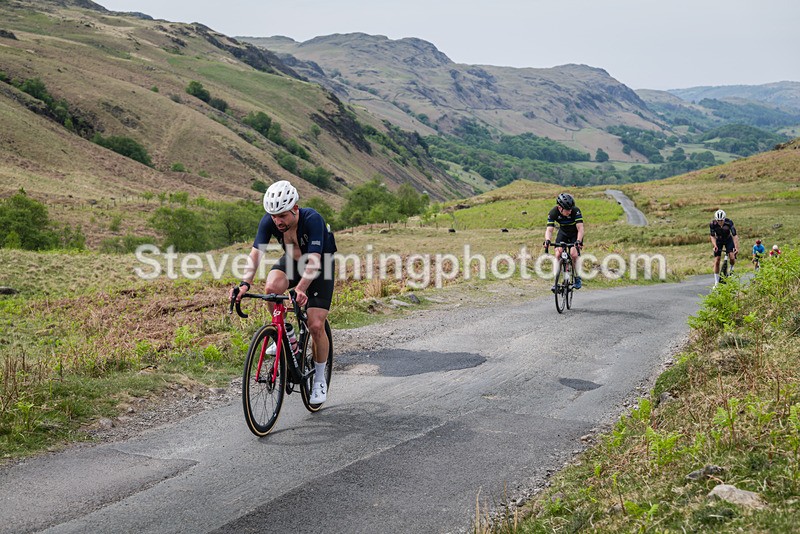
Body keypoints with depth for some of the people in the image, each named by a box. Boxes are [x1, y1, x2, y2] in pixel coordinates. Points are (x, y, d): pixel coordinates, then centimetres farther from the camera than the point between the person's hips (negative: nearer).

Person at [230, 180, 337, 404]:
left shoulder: (312, 219, -36)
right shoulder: (269, 221, -23)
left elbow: (314, 260, -43)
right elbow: (256, 252, -29)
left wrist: (300, 289, -58)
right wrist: (245, 283, -46)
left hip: (320, 266, -3)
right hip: (292, 261, 4)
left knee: (316, 325, -13)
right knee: (272, 287, -32)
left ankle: (320, 380, 9)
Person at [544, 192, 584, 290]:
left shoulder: (576, 211, -32)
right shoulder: (553, 213, -27)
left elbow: (580, 229, -37)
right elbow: (549, 229, -32)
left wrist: (578, 241, -54)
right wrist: (547, 241, -52)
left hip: (575, 234, -2)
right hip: (563, 233, 2)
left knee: (573, 254, -22)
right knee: (558, 254, -17)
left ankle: (577, 277, 1)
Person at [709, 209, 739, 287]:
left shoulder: (729, 223, -32)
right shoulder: (713, 224, -28)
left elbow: (735, 236, -33)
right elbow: (712, 236, -20)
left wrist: (736, 248, -42)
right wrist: (715, 246, -36)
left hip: (728, 240, -1)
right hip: (718, 240, 1)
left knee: (732, 257, -23)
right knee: (716, 261, -7)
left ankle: (731, 268, 11)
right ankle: (716, 282, 0)